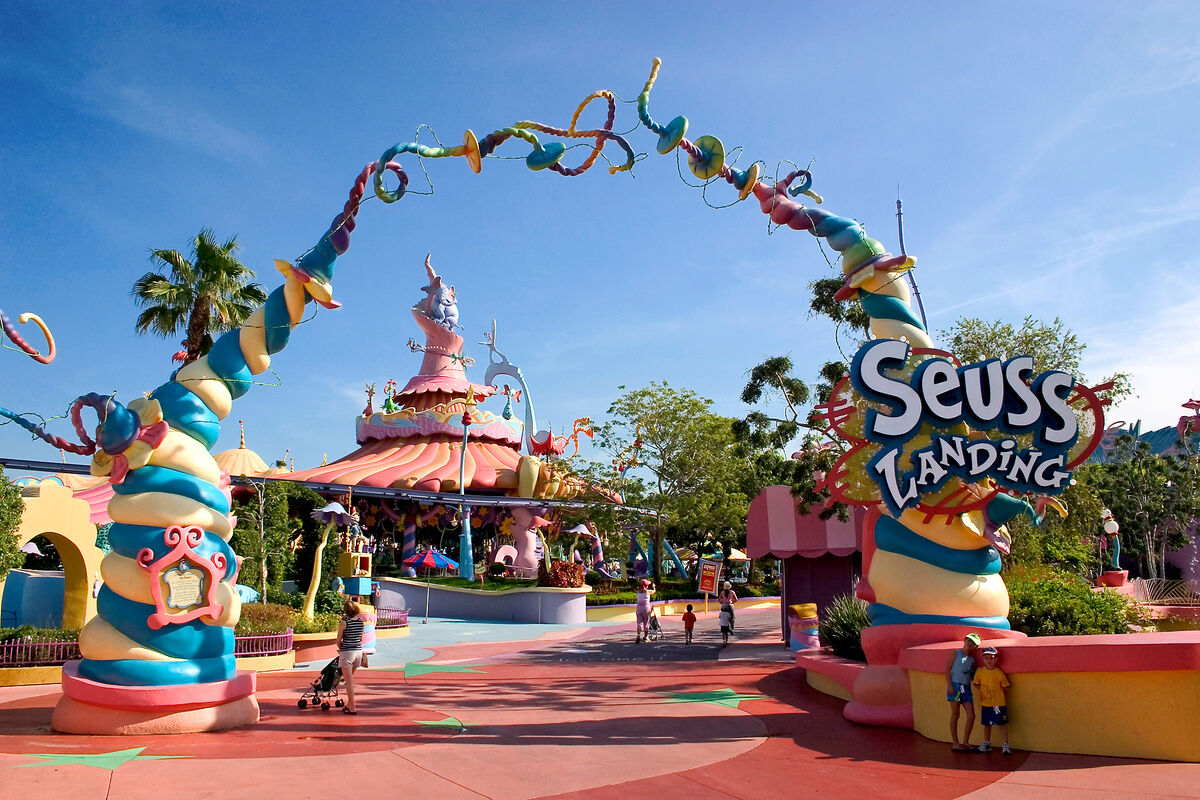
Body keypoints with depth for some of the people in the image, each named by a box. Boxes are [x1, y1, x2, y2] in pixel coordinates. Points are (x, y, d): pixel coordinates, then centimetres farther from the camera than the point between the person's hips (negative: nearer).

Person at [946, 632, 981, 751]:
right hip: (955, 685, -6)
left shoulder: (972, 660, 16)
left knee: (971, 716, 1)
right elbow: (947, 668, -4)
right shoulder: (955, 653, 2)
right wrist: (949, 685, -13)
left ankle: (965, 742, 12)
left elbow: (972, 675, 18)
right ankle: (955, 743, 5)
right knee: (955, 715, -1)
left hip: (966, 688, 6)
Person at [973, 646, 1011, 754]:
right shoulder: (980, 672, 0)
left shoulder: (999, 672, -5)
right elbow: (976, 684, 9)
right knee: (986, 724, 13)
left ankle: (1006, 745, 10)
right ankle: (986, 743, 28)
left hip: (999, 703, -2)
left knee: (1002, 724, 1)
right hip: (985, 704, 2)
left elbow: (1005, 686, 3)